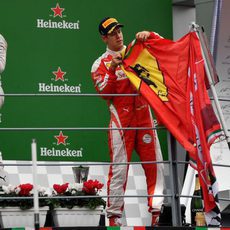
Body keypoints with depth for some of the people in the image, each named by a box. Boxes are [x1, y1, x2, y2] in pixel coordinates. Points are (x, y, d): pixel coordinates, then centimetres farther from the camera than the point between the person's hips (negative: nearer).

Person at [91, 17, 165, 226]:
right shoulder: (101, 64, 5)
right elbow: (104, 92, -7)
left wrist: (148, 35, -9)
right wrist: (112, 69, -19)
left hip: (144, 115, 4)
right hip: (121, 119, -4)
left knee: (154, 163, 2)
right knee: (119, 167, -7)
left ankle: (156, 210, 8)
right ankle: (114, 215, -3)